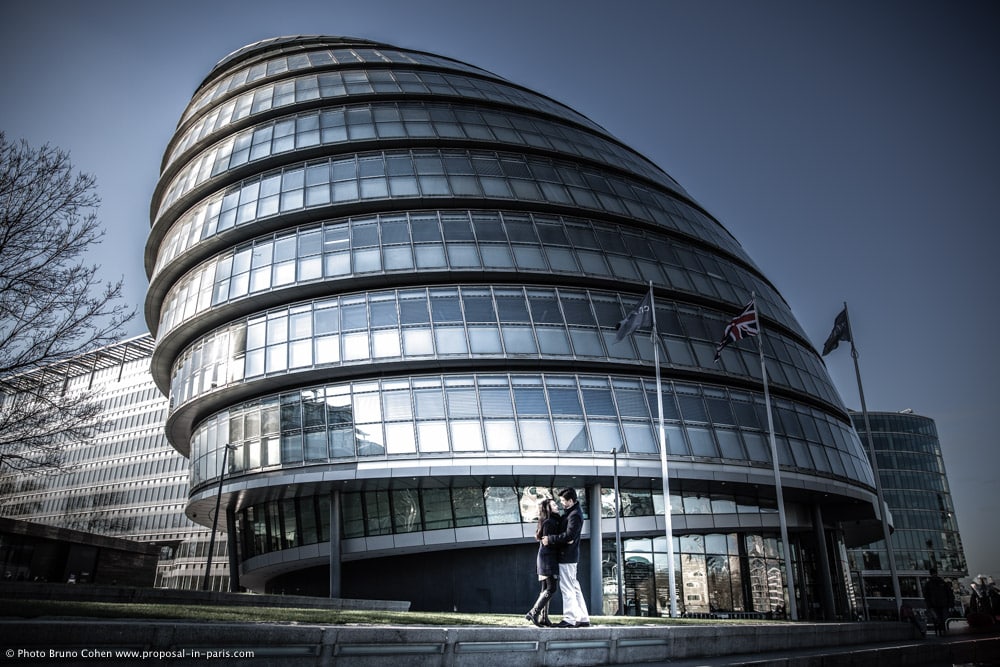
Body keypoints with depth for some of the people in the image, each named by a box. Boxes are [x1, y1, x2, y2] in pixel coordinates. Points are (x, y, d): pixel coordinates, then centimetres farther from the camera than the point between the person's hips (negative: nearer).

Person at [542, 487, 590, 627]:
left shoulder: (575, 515, -17)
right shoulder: (571, 512, 15)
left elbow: (569, 536, -26)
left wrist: (550, 539, -20)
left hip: (567, 556, -10)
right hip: (569, 556, 10)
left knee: (567, 588, -6)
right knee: (574, 587, 13)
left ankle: (569, 619, -2)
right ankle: (583, 619, 16)